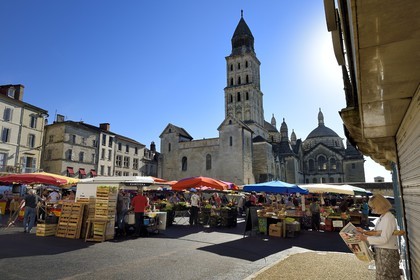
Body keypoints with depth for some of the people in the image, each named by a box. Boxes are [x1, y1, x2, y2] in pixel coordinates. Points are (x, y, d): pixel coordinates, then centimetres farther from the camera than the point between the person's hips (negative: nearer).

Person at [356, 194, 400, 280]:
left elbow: (384, 239, -24)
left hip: (387, 253, -8)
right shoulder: (382, 217, 8)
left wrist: (365, 238, -24)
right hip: (380, 251, 9)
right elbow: (376, 233, 15)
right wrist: (363, 231, 7)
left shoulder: (389, 218, -20)